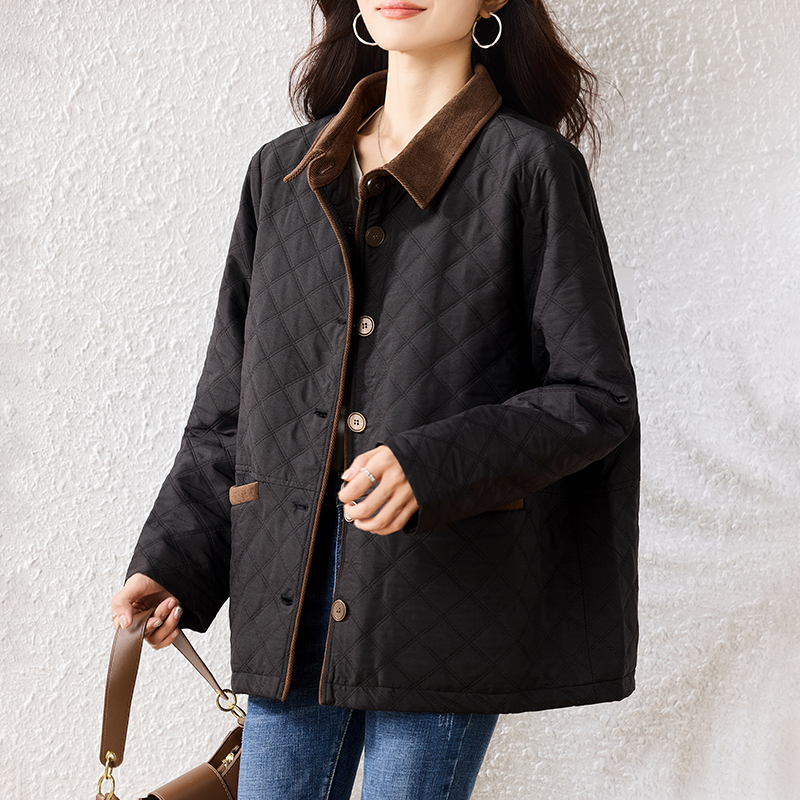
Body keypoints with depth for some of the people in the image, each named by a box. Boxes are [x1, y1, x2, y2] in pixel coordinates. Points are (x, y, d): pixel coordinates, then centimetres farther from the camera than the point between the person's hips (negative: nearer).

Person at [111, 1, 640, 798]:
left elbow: (596, 399, -5)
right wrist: (173, 560, 4)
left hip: (446, 596, -4)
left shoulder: (529, 166, -3)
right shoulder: (282, 173, 11)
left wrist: (434, 468, -19)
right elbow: (231, 402, 14)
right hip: (290, 601, 4)